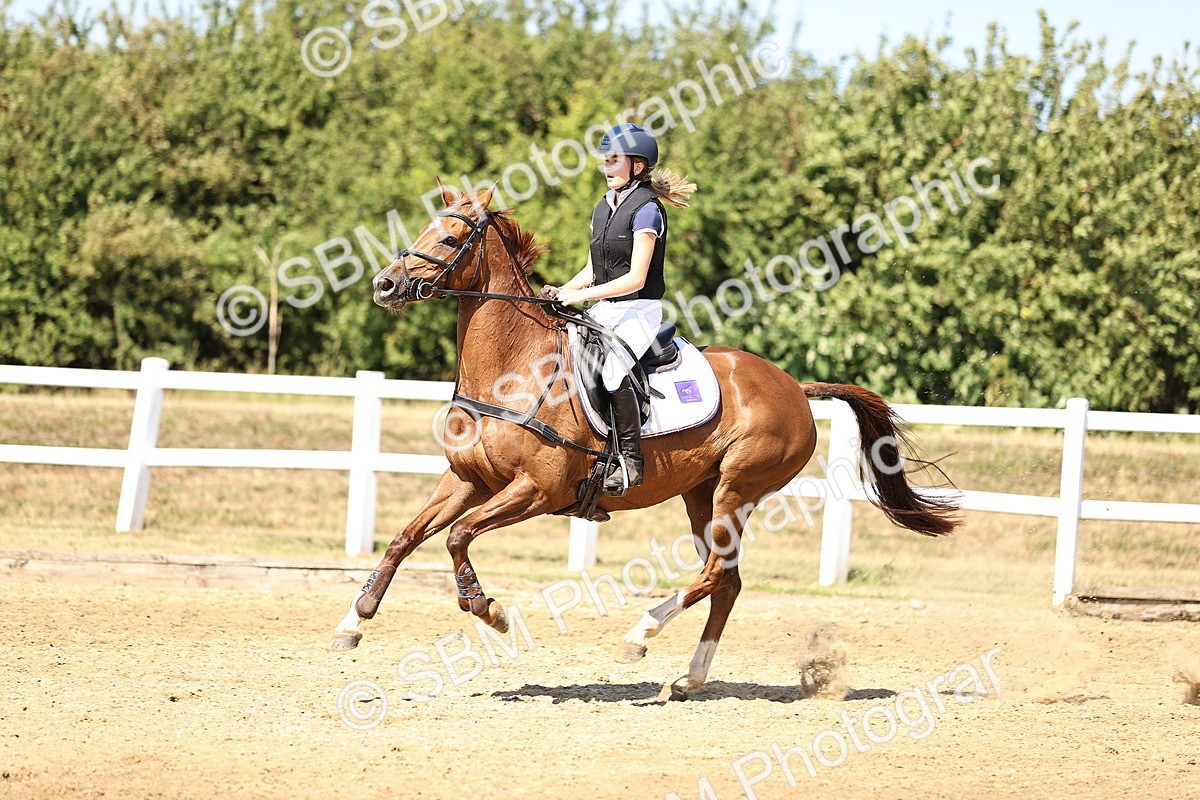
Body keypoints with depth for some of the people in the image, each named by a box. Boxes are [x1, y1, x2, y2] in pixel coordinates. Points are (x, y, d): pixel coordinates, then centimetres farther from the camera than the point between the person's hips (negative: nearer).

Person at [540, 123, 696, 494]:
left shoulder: (646, 210, -12)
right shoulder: (604, 207, 14)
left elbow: (636, 278, -18)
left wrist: (582, 295, -20)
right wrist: (562, 291, 1)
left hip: (639, 310, -9)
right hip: (605, 310, 9)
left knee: (611, 365, -33)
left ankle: (630, 459, -25)